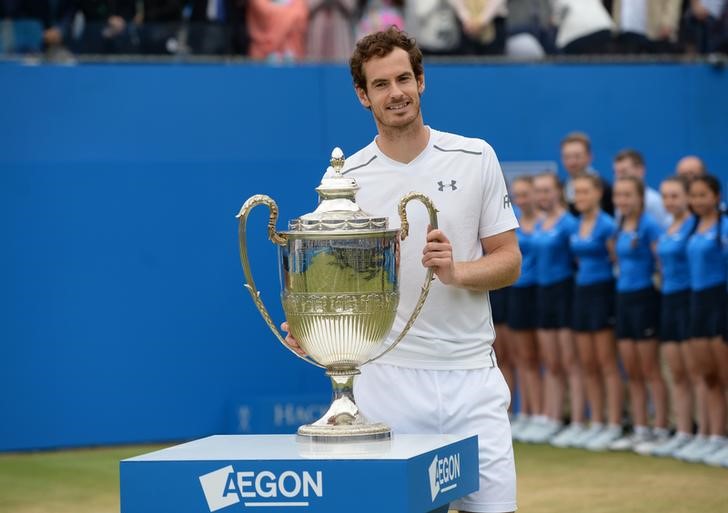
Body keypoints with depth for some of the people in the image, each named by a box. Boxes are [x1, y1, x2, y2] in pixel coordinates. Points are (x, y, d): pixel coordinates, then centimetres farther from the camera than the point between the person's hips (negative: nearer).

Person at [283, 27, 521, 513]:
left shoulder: (476, 159, 4)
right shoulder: (347, 178, 4)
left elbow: (508, 260, 6)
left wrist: (456, 272, -14)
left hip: (470, 376, 0)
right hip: (386, 377, 0)